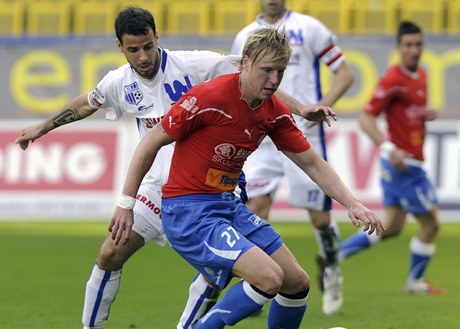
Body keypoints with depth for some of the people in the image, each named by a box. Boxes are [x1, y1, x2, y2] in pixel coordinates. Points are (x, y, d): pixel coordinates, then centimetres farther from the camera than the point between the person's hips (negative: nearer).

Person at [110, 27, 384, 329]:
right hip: (187, 211, -8)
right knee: (269, 277, -24)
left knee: (298, 283, 7)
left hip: (228, 205, 8)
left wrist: (352, 203, -2)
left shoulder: (276, 112, 2)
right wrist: (126, 204, -11)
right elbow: (152, 142, -12)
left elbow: (313, 164, 11)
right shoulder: (210, 97, -20)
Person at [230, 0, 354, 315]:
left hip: (304, 136, -3)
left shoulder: (308, 28, -1)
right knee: (255, 210, -11)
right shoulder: (244, 38, 11)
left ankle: (331, 269, 29)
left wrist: (323, 105, -15)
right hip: (263, 141, 3)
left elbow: (345, 73, 0)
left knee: (320, 217, 0)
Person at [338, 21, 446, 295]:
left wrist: (428, 115, 2)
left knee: (392, 227, 12)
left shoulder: (421, 75, 10)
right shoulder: (393, 80, -17)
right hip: (402, 162, -9)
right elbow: (366, 118, -19)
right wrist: (389, 148, -31)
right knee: (431, 223, 1)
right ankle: (416, 281, 18)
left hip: (406, 162, 9)